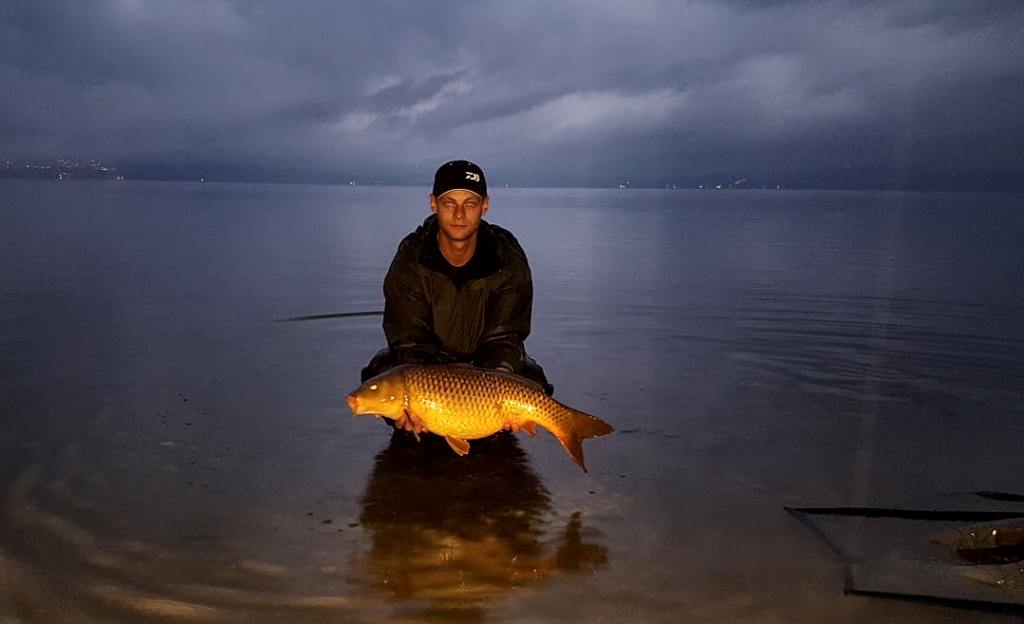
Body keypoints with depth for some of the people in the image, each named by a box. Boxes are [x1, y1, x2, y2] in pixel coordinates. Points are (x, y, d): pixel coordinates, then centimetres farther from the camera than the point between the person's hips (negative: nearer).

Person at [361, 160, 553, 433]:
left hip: (484, 361, 1)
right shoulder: (408, 261, -20)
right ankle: (413, 429, 3)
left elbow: (503, 336, -21)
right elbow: (411, 337, -23)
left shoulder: (510, 260, -20)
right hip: (427, 360, 0)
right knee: (380, 373, -28)